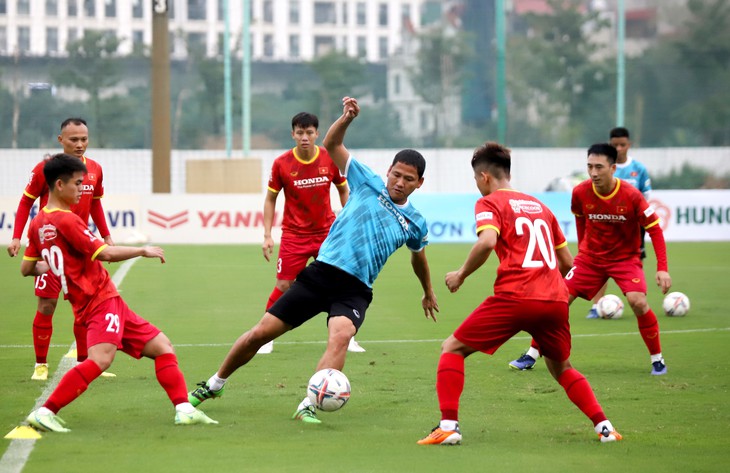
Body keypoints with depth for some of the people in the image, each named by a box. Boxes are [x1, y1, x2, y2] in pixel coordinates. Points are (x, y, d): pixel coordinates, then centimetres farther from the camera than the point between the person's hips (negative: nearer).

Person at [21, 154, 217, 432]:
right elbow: (105, 253, -18)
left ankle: (184, 409, 3)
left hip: (108, 302, 11)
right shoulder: (65, 220, -13)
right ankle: (44, 413, -29)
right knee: (101, 358, -31)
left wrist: (53, 265, 38)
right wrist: (143, 250, -5)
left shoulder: (38, 223, 14)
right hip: (101, 301, -11)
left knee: (161, 345, 11)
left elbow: (26, 269, 18)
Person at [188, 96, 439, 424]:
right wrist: (346, 118, -11)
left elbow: (418, 257, 32)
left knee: (340, 336, -34)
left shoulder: (414, 223, 11)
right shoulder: (369, 183, 6)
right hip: (321, 273, 0)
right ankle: (214, 385, 22)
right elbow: (332, 145, 9)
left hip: (355, 289, 0)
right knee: (261, 333, 0)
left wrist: (428, 292, 45)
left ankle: (308, 407, -39)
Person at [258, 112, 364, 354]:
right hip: (294, 233, -2)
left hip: (327, 232, 2)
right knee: (283, 285, -8)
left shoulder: (331, 159, -5)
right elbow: (270, 199, 1)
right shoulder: (282, 164, -8)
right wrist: (267, 236, -4)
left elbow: (344, 191, 10)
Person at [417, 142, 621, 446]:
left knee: (452, 349, 8)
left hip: (514, 297, -5)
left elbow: (487, 241, -16)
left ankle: (448, 426, -6)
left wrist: (461, 275, -3)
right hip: (556, 300, 6)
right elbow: (568, 262, 25)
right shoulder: (540, 206, 24)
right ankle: (604, 426, 12)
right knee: (562, 369, 27)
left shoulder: (489, 203, 6)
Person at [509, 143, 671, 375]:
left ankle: (657, 359, -5)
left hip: (625, 258, -3)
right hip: (590, 257, 3)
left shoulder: (631, 196, -22)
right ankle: (531, 355, 7)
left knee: (638, 302, -24)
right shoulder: (581, 193, -14)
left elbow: (655, 230, -17)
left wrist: (662, 269, -25)